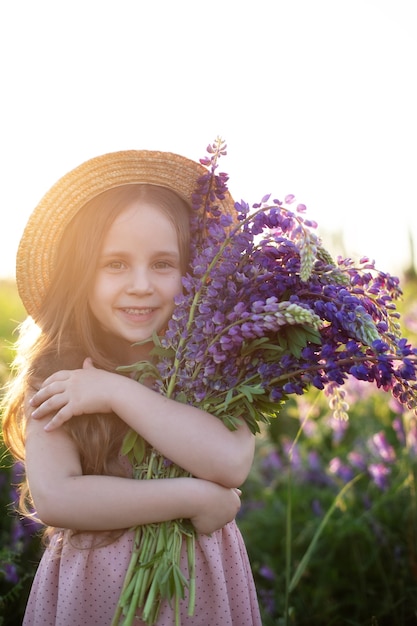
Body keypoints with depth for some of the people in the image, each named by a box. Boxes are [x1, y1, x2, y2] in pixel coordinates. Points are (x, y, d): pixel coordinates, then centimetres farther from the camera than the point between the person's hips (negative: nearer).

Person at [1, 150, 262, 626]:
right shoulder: (54, 374, -12)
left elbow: (232, 462, -24)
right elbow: (53, 498, -22)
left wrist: (117, 392, -24)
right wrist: (195, 498, -22)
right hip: (94, 585, -1)